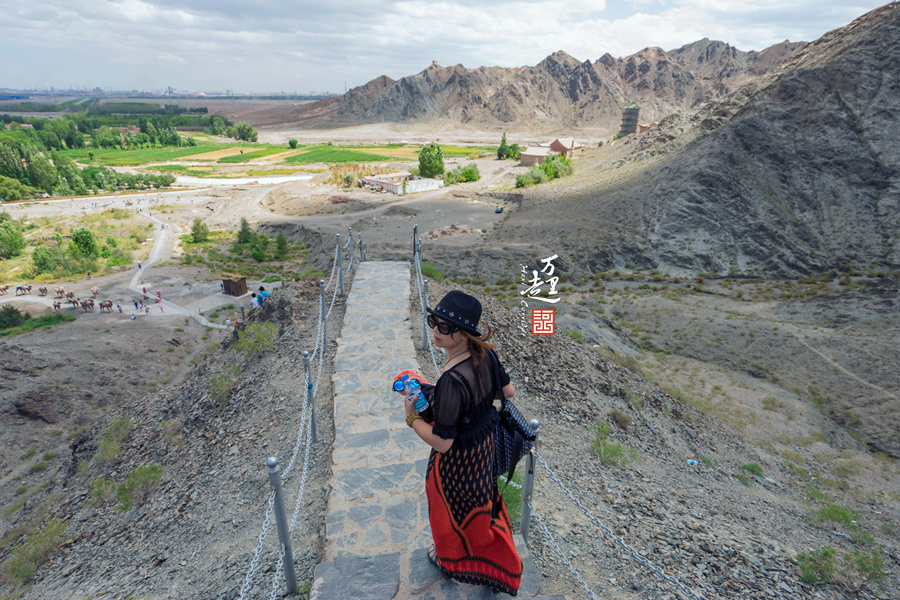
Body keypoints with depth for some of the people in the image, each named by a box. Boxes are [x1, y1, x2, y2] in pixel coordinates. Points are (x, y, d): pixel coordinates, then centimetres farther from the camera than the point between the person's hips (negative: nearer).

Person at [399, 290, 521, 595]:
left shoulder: (452, 380, -40)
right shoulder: (484, 354, -16)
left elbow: (441, 442, -32)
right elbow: (508, 390, 0)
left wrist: (411, 417, -17)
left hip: (457, 459, -7)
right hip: (485, 444, 8)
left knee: (453, 510, 24)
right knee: (478, 502, 33)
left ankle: (451, 559, 55)